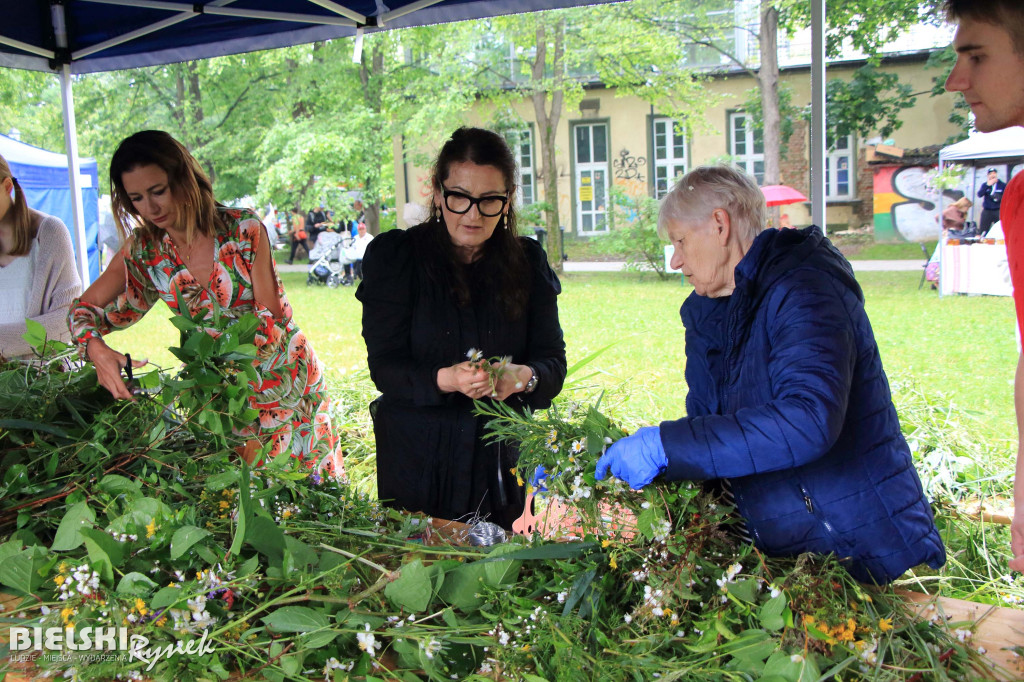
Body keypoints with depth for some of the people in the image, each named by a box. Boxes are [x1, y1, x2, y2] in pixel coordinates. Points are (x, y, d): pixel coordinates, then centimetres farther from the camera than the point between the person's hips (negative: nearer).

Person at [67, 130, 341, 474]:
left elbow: (272, 316, -14)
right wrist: (97, 349, -22)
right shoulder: (144, 249, -6)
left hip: (282, 377, -2)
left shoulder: (243, 229, -16)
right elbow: (84, 308, 1)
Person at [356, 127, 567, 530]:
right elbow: (385, 367, -10)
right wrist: (445, 379, -29)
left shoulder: (528, 261, 2)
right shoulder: (394, 256, -5)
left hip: (505, 461, 2)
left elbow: (554, 362, 0)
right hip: (417, 462, -2)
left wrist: (524, 376, -23)